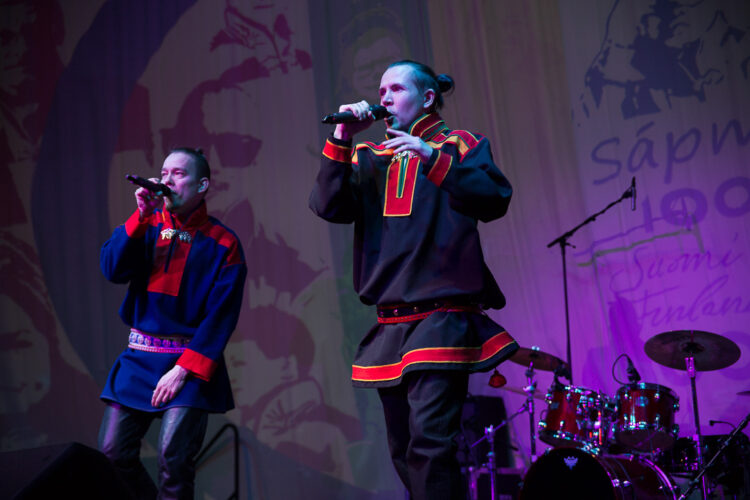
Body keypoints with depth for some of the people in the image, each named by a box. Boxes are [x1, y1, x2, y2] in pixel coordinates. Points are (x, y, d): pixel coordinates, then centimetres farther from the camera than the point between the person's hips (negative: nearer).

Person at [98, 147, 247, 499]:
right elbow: (113, 269, -4)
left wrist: (183, 369, -15)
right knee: (111, 452, 1)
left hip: (190, 361, -4)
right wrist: (142, 216, -12)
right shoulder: (147, 227, 11)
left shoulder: (222, 243, -3)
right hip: (139, 358, 4)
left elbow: (221, 316, -8)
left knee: (173, 457, -15)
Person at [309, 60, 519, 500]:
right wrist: (342, 140, -6)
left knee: (429, 442, -17)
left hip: (442, 318, -5)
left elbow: (495, 200, -12)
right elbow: (329, 207, 2)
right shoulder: (369, 158, 17)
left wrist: (433, 158, -21)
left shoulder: (458, 145, 5)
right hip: (391, 325, 6)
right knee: (404, 452, 11)